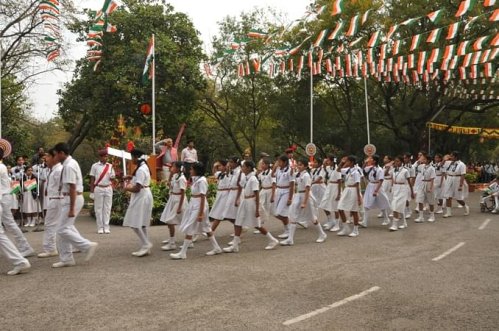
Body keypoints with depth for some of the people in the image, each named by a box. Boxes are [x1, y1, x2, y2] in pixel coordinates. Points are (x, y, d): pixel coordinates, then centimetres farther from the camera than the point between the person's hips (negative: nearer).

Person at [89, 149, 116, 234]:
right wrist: (92, 190, -2)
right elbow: (92, 179, 2)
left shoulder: (110, 166, 7)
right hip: (98, 189, -2)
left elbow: (112, 177, 11)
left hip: (108, 189, 2)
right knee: (98, 208, 1)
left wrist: (112, 177, -13)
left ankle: (106, 227, 7)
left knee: (107, 208, 2)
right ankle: (100, 227, 6)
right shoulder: (95, 166, 1)